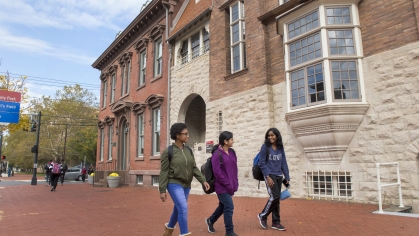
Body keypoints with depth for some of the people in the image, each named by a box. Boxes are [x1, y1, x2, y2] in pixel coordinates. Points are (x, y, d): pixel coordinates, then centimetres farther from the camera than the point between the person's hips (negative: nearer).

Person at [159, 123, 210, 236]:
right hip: (174, 184, -6)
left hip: (186, 185, 6)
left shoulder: (188, 150, 4)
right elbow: (164, 172, -10)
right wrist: (162, 190, -11)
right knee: (183, 208, -18)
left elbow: (194, 168, 5)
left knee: (178, 209, 17)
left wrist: (203, 180, -6)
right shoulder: (168, 151, -12)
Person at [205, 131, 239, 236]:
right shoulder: (217, 154, -16)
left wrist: (235, 183, 5)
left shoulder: (232, 152, 7)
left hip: (230, 185, 8)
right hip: (222, 186, -8)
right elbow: (217, 172, -17)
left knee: (223, 205, 19)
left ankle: (210, 220, 42)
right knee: (229, 207, -5)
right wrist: (227, 184, -16)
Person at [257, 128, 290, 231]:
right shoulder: (265, 147, -7)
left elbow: (284, 163, 10)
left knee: (277, 199, 8)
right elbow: (262, 163, -9)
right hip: (269, 175, -5)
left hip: (279, 176, 5)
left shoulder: (280, 148, 7)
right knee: (274, 197, -12)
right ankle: (263, 216, 8)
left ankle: (276, 222, 18)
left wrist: (287, 177, 6)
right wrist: (267, 177, -15)